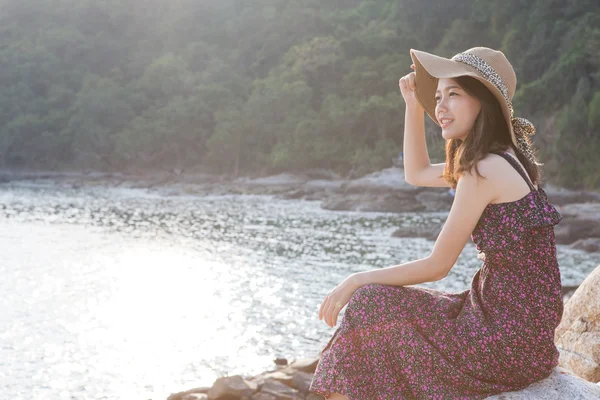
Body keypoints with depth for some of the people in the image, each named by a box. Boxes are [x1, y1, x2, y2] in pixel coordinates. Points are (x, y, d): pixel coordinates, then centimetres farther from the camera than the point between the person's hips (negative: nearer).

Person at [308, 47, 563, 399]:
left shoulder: (485, 169, -18)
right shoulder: (503, 160, 10)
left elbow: (437, 266, -15)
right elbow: (417, 174, 25)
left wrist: (357, 280, -5)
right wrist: (414, 105, 17)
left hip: (511, 339, -9)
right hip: (523, 327, 9)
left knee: (369, 307, 0)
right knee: (376, 307, 17)